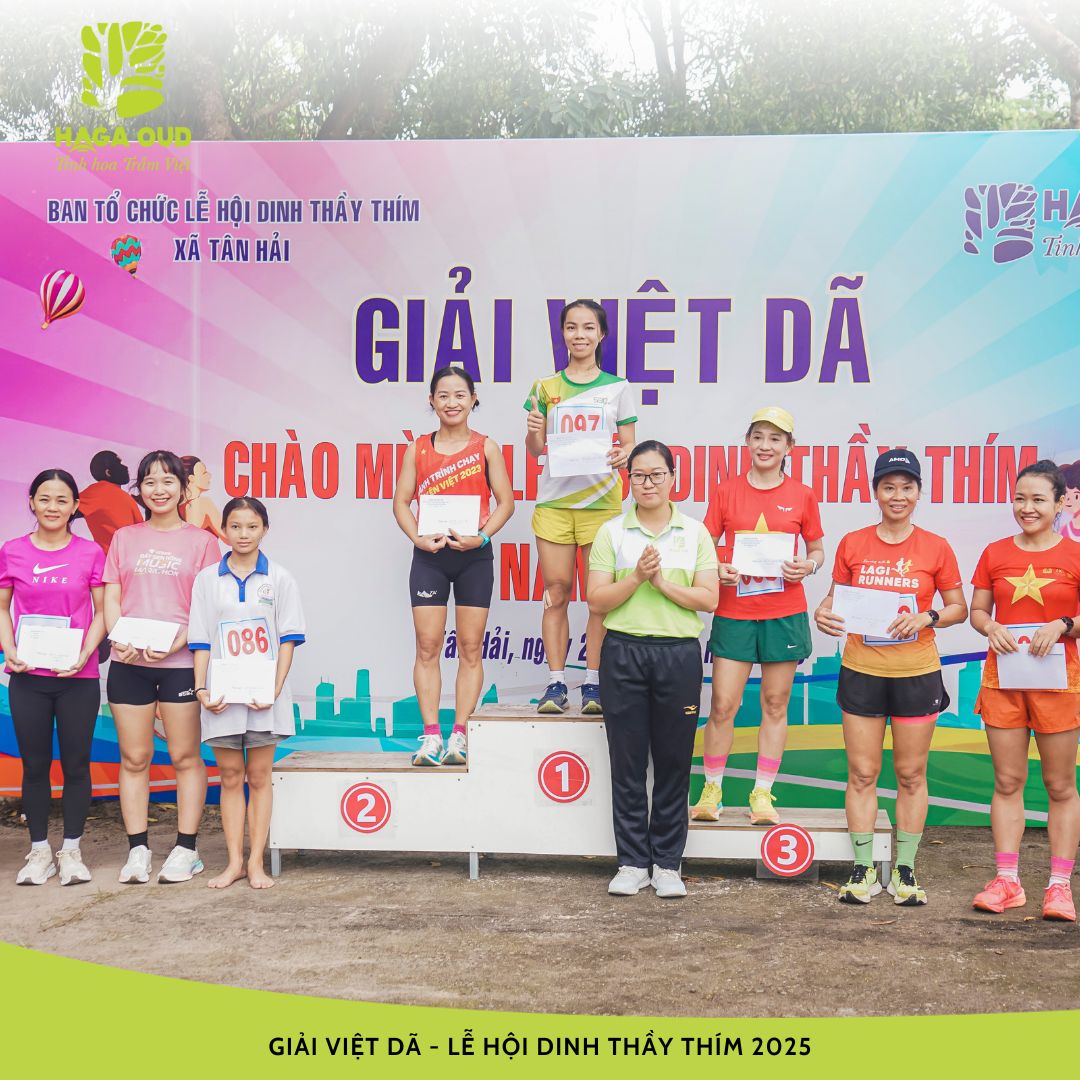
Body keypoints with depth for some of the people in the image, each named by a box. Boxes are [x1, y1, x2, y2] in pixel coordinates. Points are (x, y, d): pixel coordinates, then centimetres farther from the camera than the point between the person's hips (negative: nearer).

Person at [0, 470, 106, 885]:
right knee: (34, 764, 8)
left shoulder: (90, 553, 0)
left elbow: (102, 611, 3)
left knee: (76, 764, 5)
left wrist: (85, 654, -11)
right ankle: (39, 851, 20)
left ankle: (71, 851, 18)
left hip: (78, 677, -1)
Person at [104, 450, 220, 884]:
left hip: (180, 663, -2)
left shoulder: (200, 540, 4)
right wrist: (120, 638, -11)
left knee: (185, 755, 1)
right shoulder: (124, 538, 12)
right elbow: (111, 599, 8)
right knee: (134, 757, 5)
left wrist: (178, 641, -15)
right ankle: (137, 850, 11)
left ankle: (186, 850, 8)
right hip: (128, 664, 3)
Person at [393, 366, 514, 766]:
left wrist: (482, 536, -12)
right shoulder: (418, 448, 8)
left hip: (473, 555, -1)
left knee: (470, 647, 1)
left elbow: (505, 501, 3)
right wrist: (418, 538, -10)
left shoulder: (486, 447, 5)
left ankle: (460, 737, 5)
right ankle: (431, 737, 1)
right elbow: (401, 502, 6)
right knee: (427, 646, -3)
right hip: (430, 555, 1)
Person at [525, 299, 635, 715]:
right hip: (554, 499, 1)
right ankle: (555, 685, 6)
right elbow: (536, 449, 8)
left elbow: (629, 446, 7)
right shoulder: (545, 387, 9)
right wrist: (532, 431, -14)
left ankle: (593, 684, 6)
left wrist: (623, 456, -16)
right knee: (555, 593, 1)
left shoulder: (617, 387, 7)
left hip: (601, 500, -1)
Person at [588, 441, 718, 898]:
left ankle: (667, 864, 14)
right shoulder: (611, 532, 5)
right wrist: (637, 577, -14)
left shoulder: (695, 533, 6)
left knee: (673, 761, 4)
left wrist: (663, 581, -12)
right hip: (623, 653, 0)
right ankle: (632, 862, 13)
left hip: (679, 654, 0)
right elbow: (596, 601, -1)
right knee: (627, 761, 3)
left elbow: (708, 599, -1)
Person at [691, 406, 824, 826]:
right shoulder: (726, 492, 3)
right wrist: (716, 569, -13)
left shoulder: (801, 496, 4)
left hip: (784, 613, 1)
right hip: (734, 612, 0)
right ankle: (711, 790, 13)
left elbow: (816, 549, 13)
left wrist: (808, 566, -9)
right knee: (722, 704, -2)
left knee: (775, 704, 6)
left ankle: (763, 795, 16)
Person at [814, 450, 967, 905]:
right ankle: (863, 869, 13)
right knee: (862, 772, 4)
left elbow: (958, 608, 5)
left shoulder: (935, 548, -1)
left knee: (911, 774, 6)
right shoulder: (853, 544, 2)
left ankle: (905, 869, 16)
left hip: (916, 674, -1)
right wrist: (824, 613, -11)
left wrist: (927, 618, -13)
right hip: (861, 671, 1)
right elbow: (837, 597, 11)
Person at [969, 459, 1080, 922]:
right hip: (1002, 679, 3)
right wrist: (991, 628, -8)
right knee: (1007, 781, 6)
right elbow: (977, 610, 11)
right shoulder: (995, 553, 7)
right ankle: (1006, 881, 12)